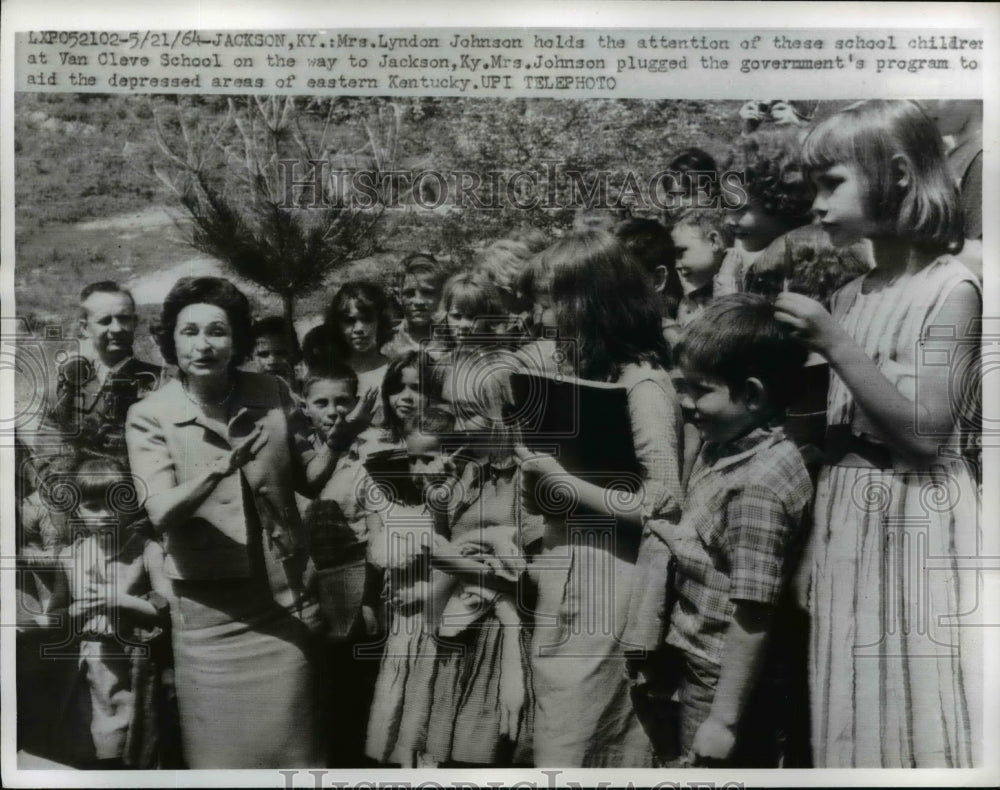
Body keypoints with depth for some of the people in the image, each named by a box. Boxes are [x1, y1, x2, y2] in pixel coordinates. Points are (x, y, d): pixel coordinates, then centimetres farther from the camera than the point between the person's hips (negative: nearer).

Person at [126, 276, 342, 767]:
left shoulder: (273, 395, -2)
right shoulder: (149, 416, -9)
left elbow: (309, 480, 4)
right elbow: (161, 513, -20)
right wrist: (221, 467, -36)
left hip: (285, 595, 2)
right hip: (208, 607, -1)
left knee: (292, 746, 14)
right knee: (219, 747, 13)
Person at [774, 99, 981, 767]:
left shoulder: (953, 288, -11)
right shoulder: (849, 296, 8)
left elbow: (926, 433, -17)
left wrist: (836, 345, -19)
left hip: (916, 518, -6)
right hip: (845, 512, 6)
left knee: (920, 710, 5)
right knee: (857, 711, 16)